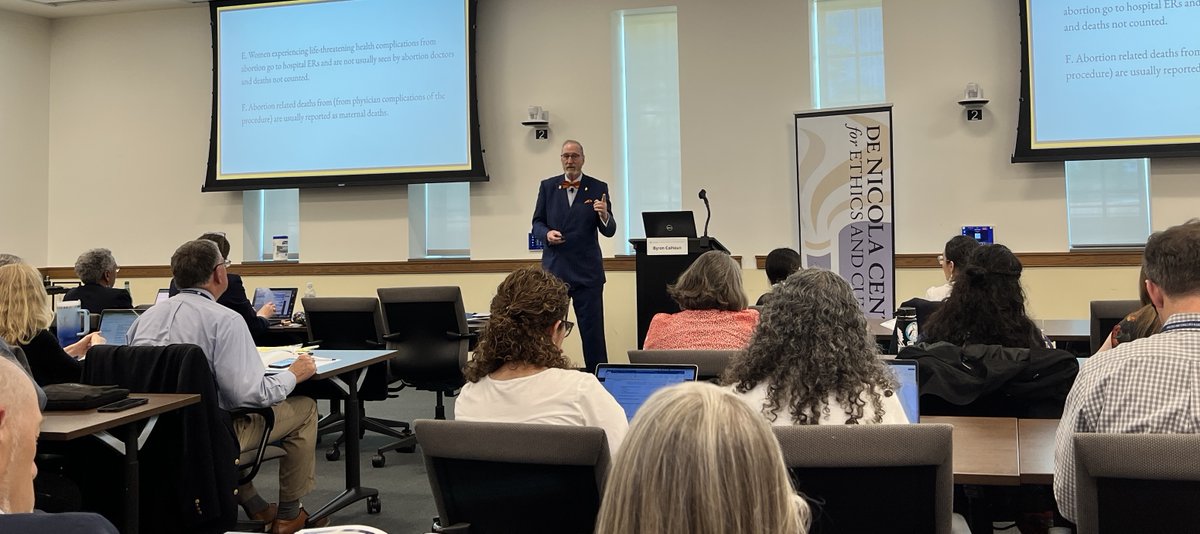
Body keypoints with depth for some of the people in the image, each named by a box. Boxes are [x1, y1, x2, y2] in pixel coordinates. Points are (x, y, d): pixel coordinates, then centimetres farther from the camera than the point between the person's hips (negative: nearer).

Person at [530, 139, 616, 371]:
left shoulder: (598, 188, 2)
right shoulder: (548, 186, 7)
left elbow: (609, 231, -2)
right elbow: (537, 223, 10)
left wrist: (604, 215, -24)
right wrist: (546, 233, -12)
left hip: (587, 271, -2)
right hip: (554, 269, 2)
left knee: (593, 330, 0)